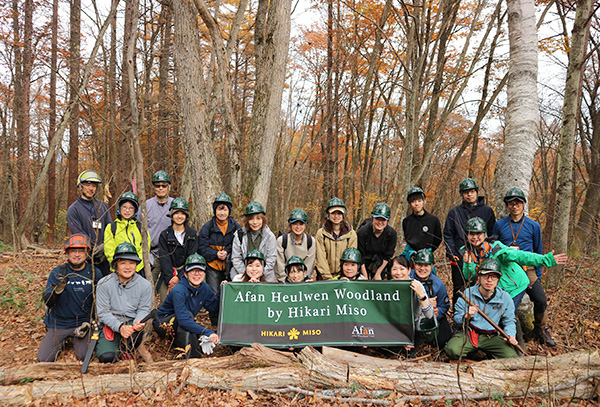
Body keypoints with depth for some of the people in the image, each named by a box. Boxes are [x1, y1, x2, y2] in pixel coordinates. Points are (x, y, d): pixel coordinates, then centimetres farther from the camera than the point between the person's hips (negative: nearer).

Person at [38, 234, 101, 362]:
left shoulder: (95, 273, -4)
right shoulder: (57, 273, -7)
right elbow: (48, 302, -10)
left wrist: (89, 322, -6)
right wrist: (57, 289, -31)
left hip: (82, 322, 0)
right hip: (59, 323, 0)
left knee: (84, 356, -12)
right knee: (44, 360, -7)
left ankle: (75, 340, 21)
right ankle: (61, 341, 24)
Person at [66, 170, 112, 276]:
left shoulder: (103, 206, 14)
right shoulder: (73, 209, 0)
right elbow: (79, 236, -8)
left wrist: (105, 247, -7)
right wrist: (96, 250, -14)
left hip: (104, 258, 4)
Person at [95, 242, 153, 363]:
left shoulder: (145, 285, -4)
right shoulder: (104, 284, -9)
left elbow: (144, 309, 1)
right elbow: (103, 312, -11)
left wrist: (138, 321, -24)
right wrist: (120, 327, -26)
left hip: (131, 322, 1)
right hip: (110, 324, -1)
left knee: (137, 333, -35)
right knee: (106, 357, -23)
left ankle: (127, 350, 3)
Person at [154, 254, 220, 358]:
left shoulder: (205, 288, -7)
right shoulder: (178, 291, -29)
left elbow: (215, 308, 1)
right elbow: (183, 319, -39)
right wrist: (208, 332, -43)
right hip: (163, 324, -7)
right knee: (188, 313, -35)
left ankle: (177, 342, 8)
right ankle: (190, 356, -36)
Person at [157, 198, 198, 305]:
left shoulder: (193, 234, 7)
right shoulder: (164, 235, 7)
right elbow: (164, 260, -2)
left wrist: (179, 277, -10)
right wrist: (170, 280, -13)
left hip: (185, 275, 0)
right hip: (168, 276, 0)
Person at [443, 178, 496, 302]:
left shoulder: (487, 211, 11)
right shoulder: (454, 212, 10)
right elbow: (448, 235, 9)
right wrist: (451, 255, -4)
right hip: (460, 260, 0)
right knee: (459, 292, 3)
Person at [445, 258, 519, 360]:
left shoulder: (505, 298, 1)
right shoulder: (467, 293, -4)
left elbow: (509, 321, 12)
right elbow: (457, 320, 0)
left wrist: (510, 335, -9)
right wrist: (467, 316, -23)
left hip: (492, 337, 2)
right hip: (468, 333, -1)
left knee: (511, 356, -25)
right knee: (452, 350, -30)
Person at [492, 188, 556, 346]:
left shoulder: (534, 226, 7)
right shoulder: (499, 225, 7)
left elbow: (538, 252, 13)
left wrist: (538, 276, 11)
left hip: (527, 269, 0)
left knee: (541, 300, -14)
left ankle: (541, 329, 12)